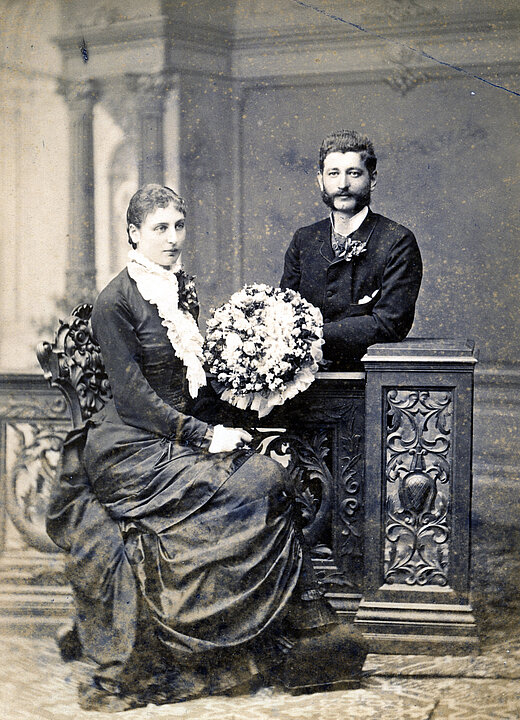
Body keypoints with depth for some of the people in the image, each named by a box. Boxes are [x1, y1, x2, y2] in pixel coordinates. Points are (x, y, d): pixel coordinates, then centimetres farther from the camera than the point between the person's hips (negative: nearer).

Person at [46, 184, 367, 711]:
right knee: (259, 487, -22)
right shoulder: (114, 303, -10)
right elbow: (133, 397, -15)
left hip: (179, 437, 7)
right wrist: (205, 437, -19)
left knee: (270, 474, -16)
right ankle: (306, 626, -11)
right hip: (130, 453, -7)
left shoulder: (183, 289, 13)